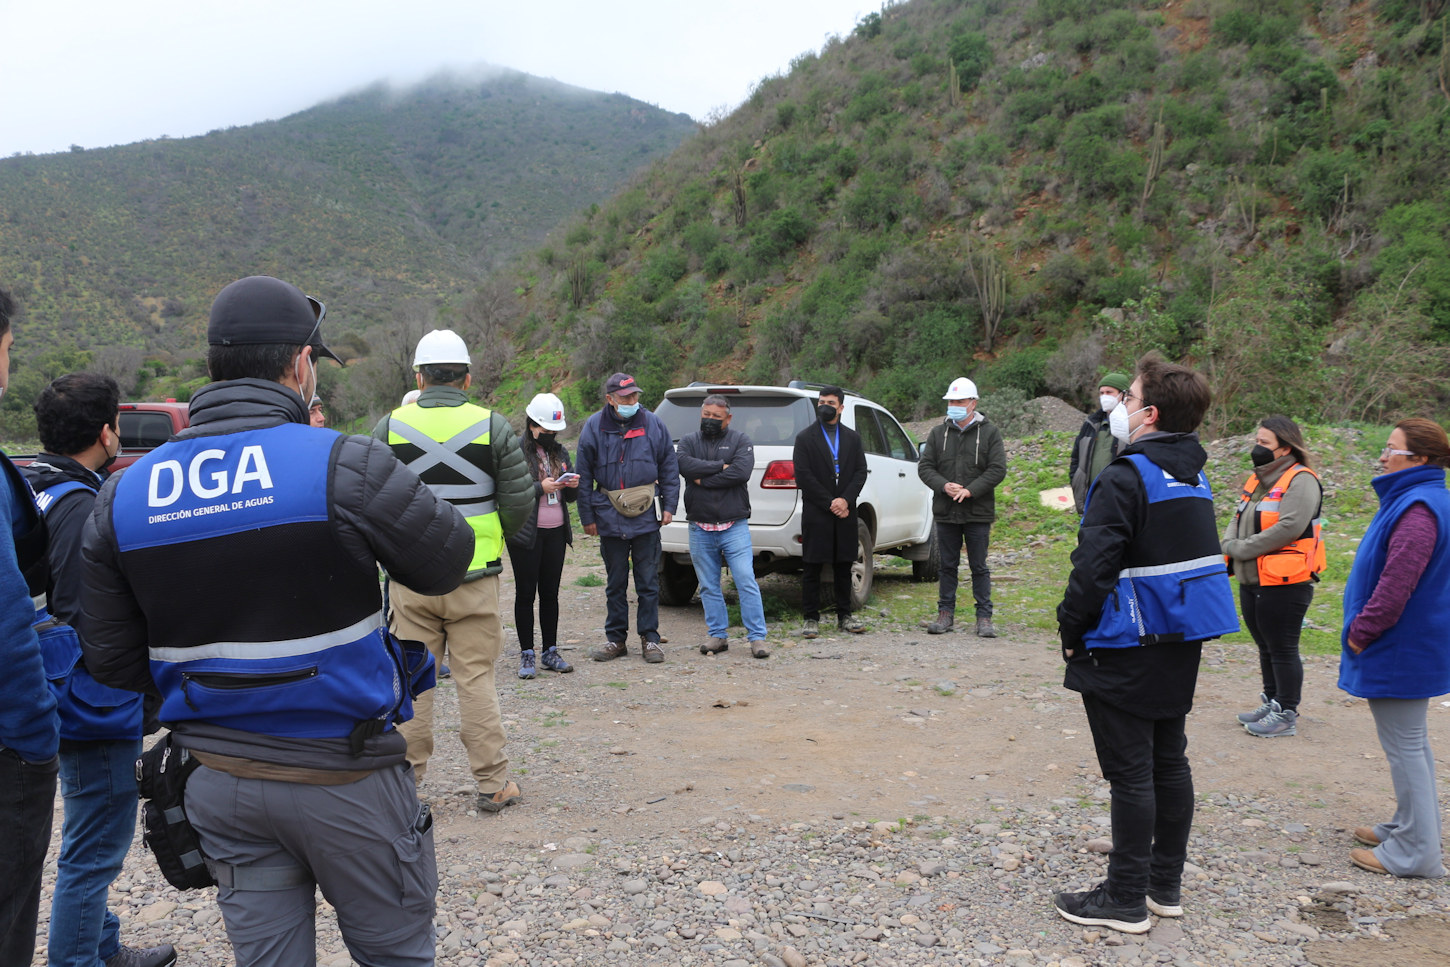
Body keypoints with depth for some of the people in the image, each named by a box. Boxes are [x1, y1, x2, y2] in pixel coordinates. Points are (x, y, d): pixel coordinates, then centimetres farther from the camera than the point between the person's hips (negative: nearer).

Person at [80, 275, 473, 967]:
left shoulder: (124, 494, 0)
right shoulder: (345, 466, -18)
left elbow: (111, 660, 4)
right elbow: (447, 562, -5)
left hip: (218, 781, 5)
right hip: (341, 778, -4)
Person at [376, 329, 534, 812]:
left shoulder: (390, 426, -1)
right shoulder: (492, 425, -4)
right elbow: (520, 499, -2)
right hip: (475, 577, -1)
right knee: (477, 678, 5)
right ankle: (492, 783, 11)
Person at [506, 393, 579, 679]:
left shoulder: (560, 451, 13)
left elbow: (570, 497, 18)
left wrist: (572, 485, -4)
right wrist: (540, 488, -21)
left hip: (555, 532, 5)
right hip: (526, 534, -5)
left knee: (550, 593, 10)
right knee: (525, 593, 2)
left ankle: (551, 651, 18)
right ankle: (527, 655, 9)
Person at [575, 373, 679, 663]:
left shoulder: (653, 425, 3)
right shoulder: (594, 428, 1)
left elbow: (669, 468, 8)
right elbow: (584, 476, 4)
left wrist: (668, 506, 1)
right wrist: (587, 516, 2)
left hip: (646, 516, 0)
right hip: (610, 517, 0)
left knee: (648, 581, 4)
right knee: (615, 582, 10)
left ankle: (649, 638, 13)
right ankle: (616, 638, 19)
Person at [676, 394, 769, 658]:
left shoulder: (741, 441, 4)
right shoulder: (689, 441, 11)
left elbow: (741, 472, -15)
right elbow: (684, 465, -11)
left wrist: (703, 480, -10)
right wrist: (720, 466, -11)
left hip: (734, 526, -3)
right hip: (700, 529, 3)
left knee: (746, 581, -7)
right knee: (709, 587, 9)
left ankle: (757, 637, -2)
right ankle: (718, 635, 18)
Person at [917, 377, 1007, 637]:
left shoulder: (989, 433, 2)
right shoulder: (938, 433, 10)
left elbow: (998, 469, -6)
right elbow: (924, 466, 4)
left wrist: (970, 490, -18)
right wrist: (944, 486, -14)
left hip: (978, 513, -2)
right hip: (946, 513, 3)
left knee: (979, 567, 3)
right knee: (947, 566, 9)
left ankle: (984, 617, 9)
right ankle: (946, 613, 18)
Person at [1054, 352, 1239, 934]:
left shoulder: (1126, 478, -19)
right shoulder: (1193, 476, 10)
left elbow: (1093, 568, -23)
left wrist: (1072, 631, -9)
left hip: (1127, 649, -9)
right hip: (1180, 645, 9)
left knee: (1130, 772, -1)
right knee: (1169, 760, 16)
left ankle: (1125, 901, 9)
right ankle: (1166, 885, 28)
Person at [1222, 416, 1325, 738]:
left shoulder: (1300, 480, -14)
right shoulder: (1258, 479, 15)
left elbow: (1289, 528, -25)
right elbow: (1238, 519, 17)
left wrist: (1239, 549, -19)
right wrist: (1228, 546, -5)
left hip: (1285, 583, -9)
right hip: (1252, 581, 9)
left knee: (1282, 649, 1)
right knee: (1266, 647, 19)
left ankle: (1286, 714, 12)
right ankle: (1271, 703, 32)